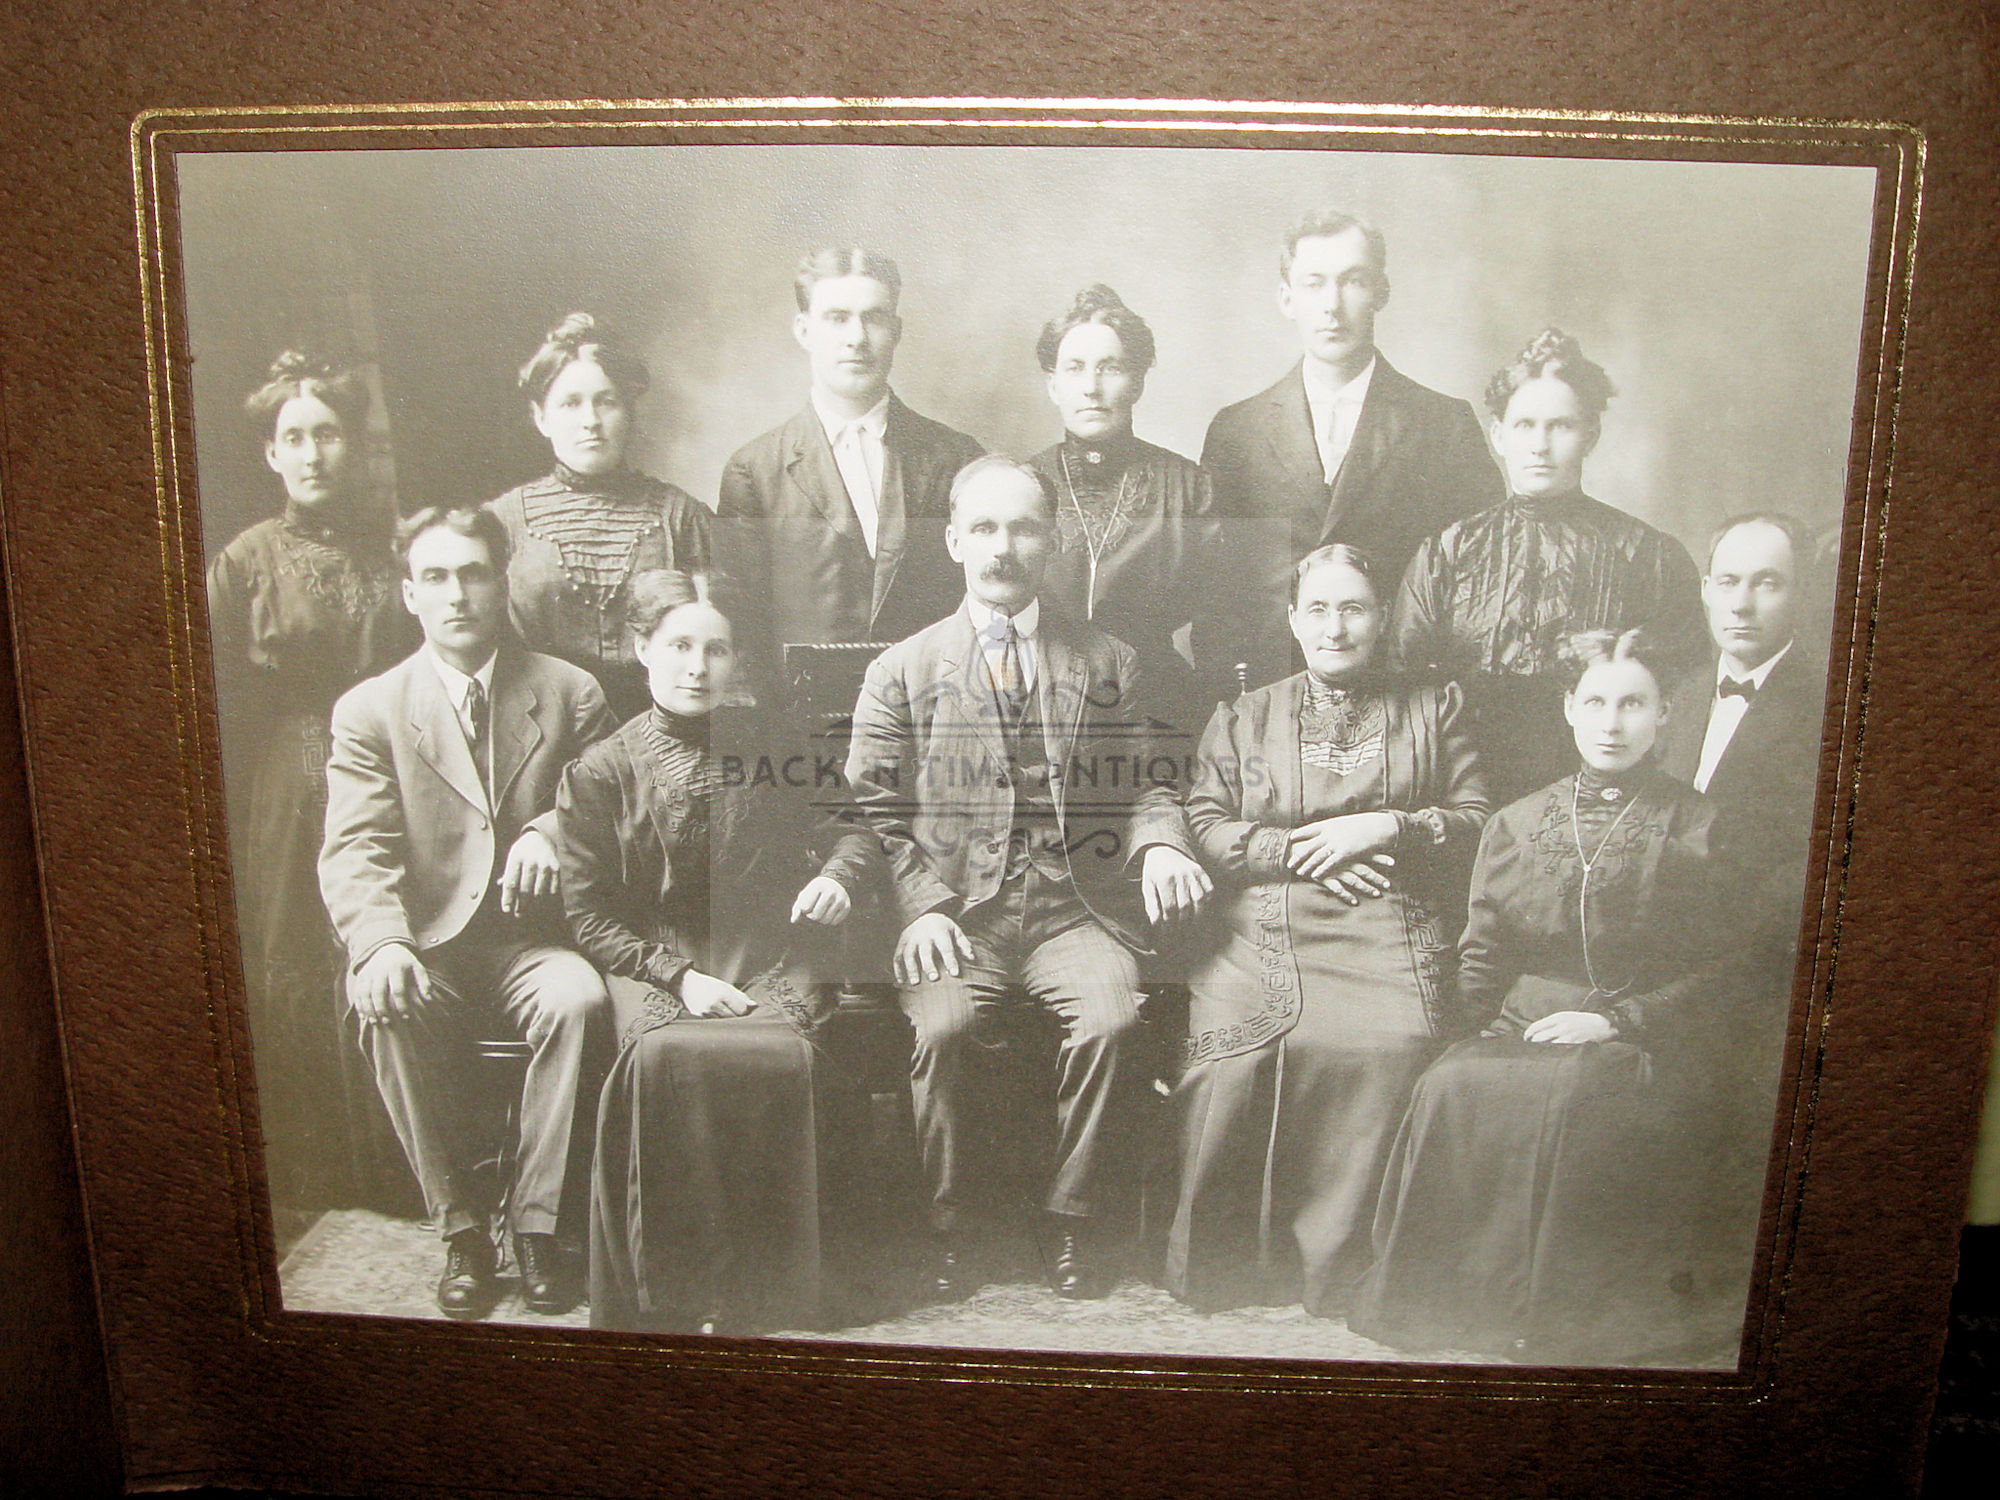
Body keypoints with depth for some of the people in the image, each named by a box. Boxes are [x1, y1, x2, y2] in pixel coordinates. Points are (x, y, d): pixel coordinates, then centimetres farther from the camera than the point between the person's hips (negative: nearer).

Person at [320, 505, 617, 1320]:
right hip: (429, 946, 0)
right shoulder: (368, 710, 6)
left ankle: (536, 1219, -14)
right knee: (389, 1009, -31)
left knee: (580, 1000, -31)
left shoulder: (570, 692, 8)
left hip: (534, 939, 0)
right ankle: (459, 1226, -12)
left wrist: (552, 831, -15)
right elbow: (353, 851, -5)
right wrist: (381, 943, -25)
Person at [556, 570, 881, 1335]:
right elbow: (590, 914, 3)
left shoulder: (771, 744, 10)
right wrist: (679, 977, -10)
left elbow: (850, 827, 19)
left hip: (769, 959, 1)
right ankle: (666, 1292, -17)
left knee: (775, 1053, -33)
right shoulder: (600, 772, 6)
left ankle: (756, 1286, -16)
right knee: (665, 1057, -34)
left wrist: (836, 874, -5)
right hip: (654, 965, 0)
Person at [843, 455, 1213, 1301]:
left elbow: (1142, 787, 15)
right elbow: (874, 811, 6)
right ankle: (947, 1223, -5)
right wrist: (921, 908, -9)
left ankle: (1077, 1223, -5)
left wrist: (1159, 845, -9)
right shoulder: (903, 670, 11)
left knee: (1112, 1021, -28)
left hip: (1075, 908, 1)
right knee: (943, 1027, -29)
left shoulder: (1109, 664, 15)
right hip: (955, 912, 0)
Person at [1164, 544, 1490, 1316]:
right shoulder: (1241, 716, 22)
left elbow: (1477, 821, 14)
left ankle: (1341, 1270, -15)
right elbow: (1204, 829, 10)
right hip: (1260, 935, 1)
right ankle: (1219, 1270, -9)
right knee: (1234, 1060, -29)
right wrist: (1300, 851, -5)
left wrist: (1387, 827, -4)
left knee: (1389, 1047, -32)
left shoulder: (1434, 710, 22)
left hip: (1388, 934, 0)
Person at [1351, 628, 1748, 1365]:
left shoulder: (1697, 828, 8)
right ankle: (1443, 1295, -16)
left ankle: (1561, 1310, -20)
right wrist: (1499, 1026, -2)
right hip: (1523, 1029, 3)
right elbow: (1481, 959, 17)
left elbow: (1719, 973, 1)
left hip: (1643, 1046, -3)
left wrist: (1616, 1020, -10)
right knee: (1448, 1087, -29)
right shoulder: (1517, 823, 17)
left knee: (1564, 1096, -35)